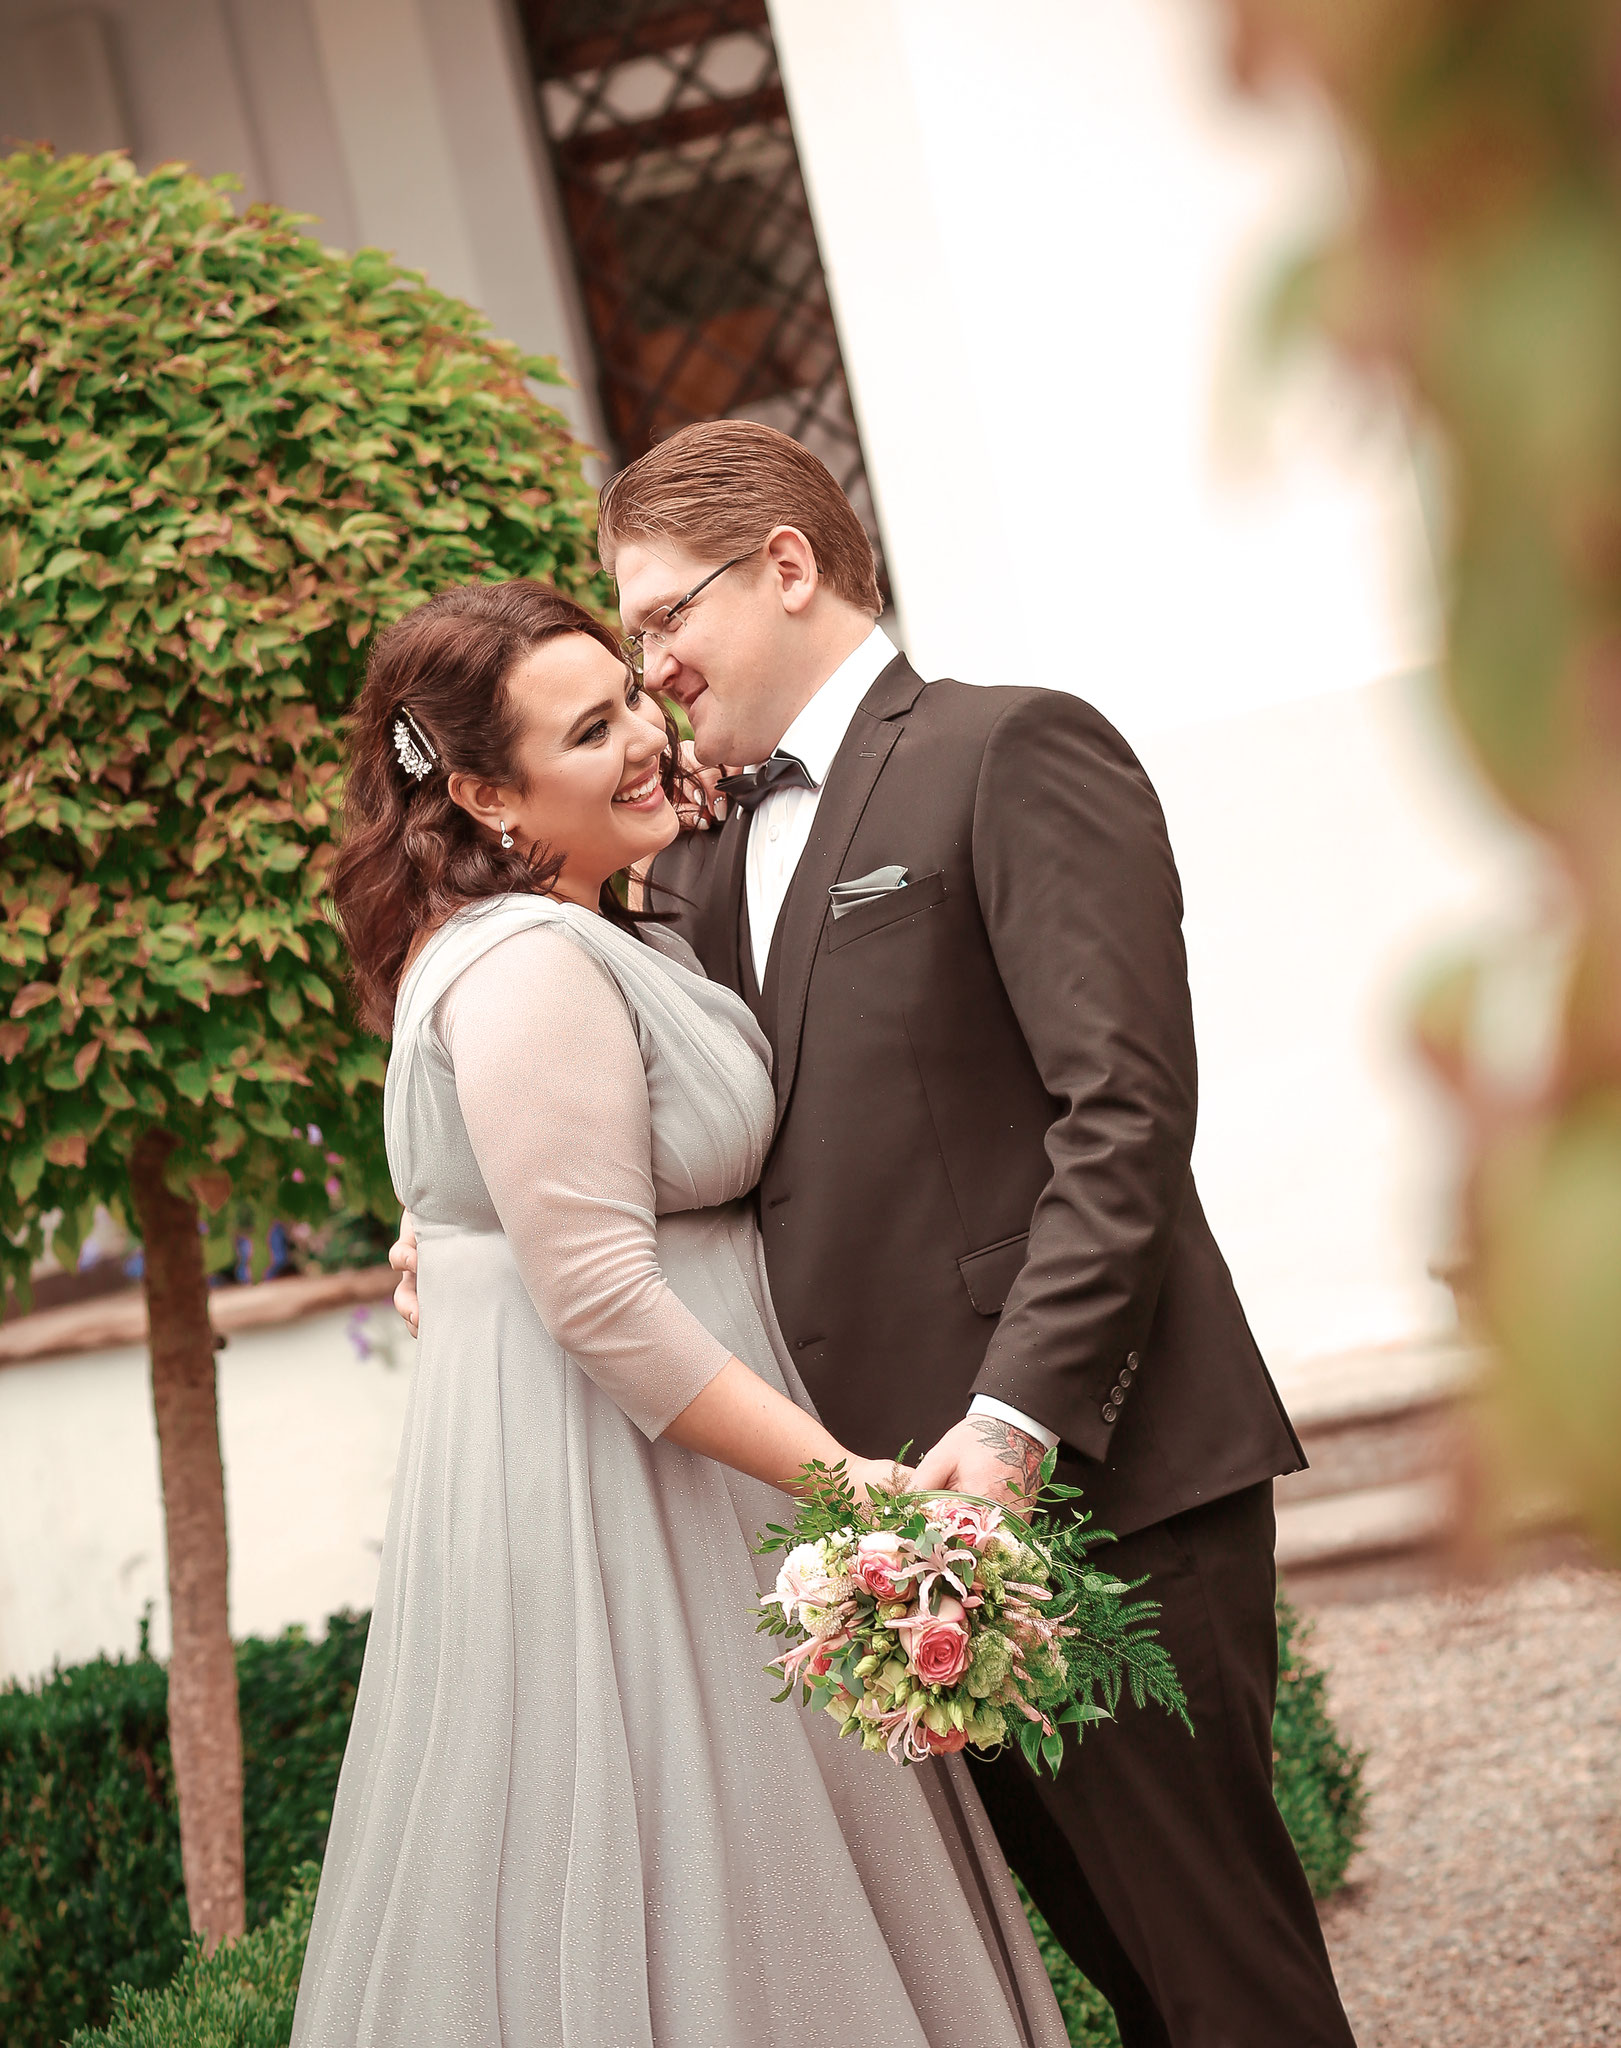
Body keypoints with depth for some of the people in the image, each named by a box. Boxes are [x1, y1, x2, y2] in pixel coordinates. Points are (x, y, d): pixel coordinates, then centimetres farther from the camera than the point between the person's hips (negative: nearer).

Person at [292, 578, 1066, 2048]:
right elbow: (600, 1300, -23)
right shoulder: (527, 970, -19)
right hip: (599, 1484, -10)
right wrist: (842, 1475, -21)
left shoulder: (590, 939, 14)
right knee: (671, 1878, -2)